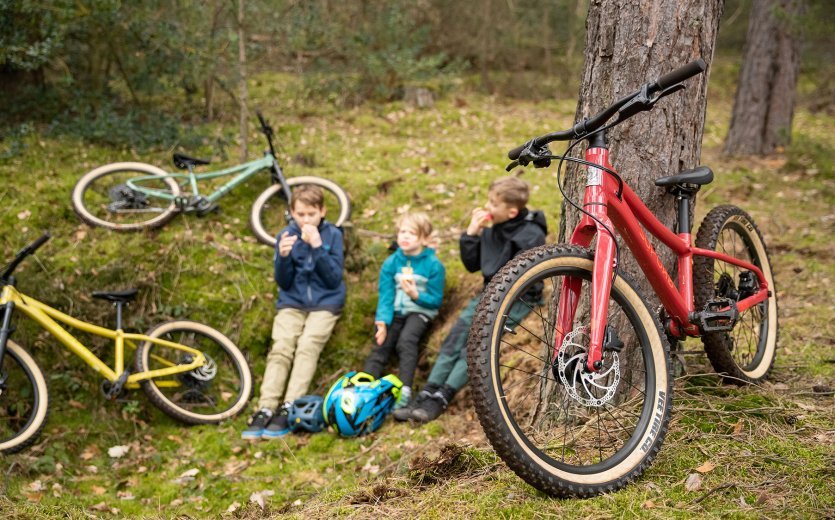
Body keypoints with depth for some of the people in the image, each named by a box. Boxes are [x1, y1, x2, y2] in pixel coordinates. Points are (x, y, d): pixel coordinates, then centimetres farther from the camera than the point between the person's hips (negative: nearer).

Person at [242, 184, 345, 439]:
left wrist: (317, 247, -20)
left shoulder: (332, 235, -1)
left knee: (307, 346, -25)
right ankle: (265, 410, -29)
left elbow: (335, 279, -8)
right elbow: (283, 283, 3)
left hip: (324, 303, -2)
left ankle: (288, 409, -30)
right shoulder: (286, 236, 3)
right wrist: (283, 256, -17)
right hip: (292, 302, 2)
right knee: (280, 348, -21)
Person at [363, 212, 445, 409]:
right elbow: (385, 295, -2)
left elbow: (435, 300, -4)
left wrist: (416, 295, -22)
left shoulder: (433, 265, -6)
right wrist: (382, 322, -17)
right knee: (381, 346, -14)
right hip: (396, 312, 4)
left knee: (406, 340, -30)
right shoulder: (391, 263, 3)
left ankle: (405, 390, -37)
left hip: (420, 312, -4)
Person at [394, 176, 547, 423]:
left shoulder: (531, 236, -14)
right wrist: (471, 234, 1)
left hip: (518, 299, -7)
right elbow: (472, 265, 13)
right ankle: (425, 395, -15)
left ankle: (441, 399, -24)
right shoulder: (491, 229, 8)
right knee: (456, 335, -12)